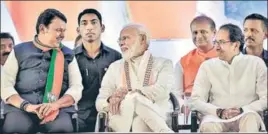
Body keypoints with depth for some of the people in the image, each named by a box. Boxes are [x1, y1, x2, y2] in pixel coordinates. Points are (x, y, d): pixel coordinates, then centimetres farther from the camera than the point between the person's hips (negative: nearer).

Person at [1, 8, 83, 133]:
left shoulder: (68, 55, 16)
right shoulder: (19, 51, 14)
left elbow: (76, 88, 6)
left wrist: (55, 104, -13)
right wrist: (26, 105, -12)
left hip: (58, 109, 1)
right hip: (21, 109, -1)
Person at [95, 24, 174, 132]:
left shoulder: (163, 64, 14)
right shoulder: (115, 67, 21)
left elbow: (162, 91, -7)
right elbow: (100, 103, 12)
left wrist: (127, 93, -14)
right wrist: (111, 100, -12)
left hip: (152, 121, -2)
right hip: (122, 121, 2)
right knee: (134, 98, -32)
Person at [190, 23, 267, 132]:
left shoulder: (256, 64, 9)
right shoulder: (207, 66, 11)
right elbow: (195, 100, 4)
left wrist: (242, 110, -13)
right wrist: (219, 112, -12)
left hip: (245, 115, 0)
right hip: (216, 118, 0)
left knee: (250, 118, -37)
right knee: (208, 127, -36)